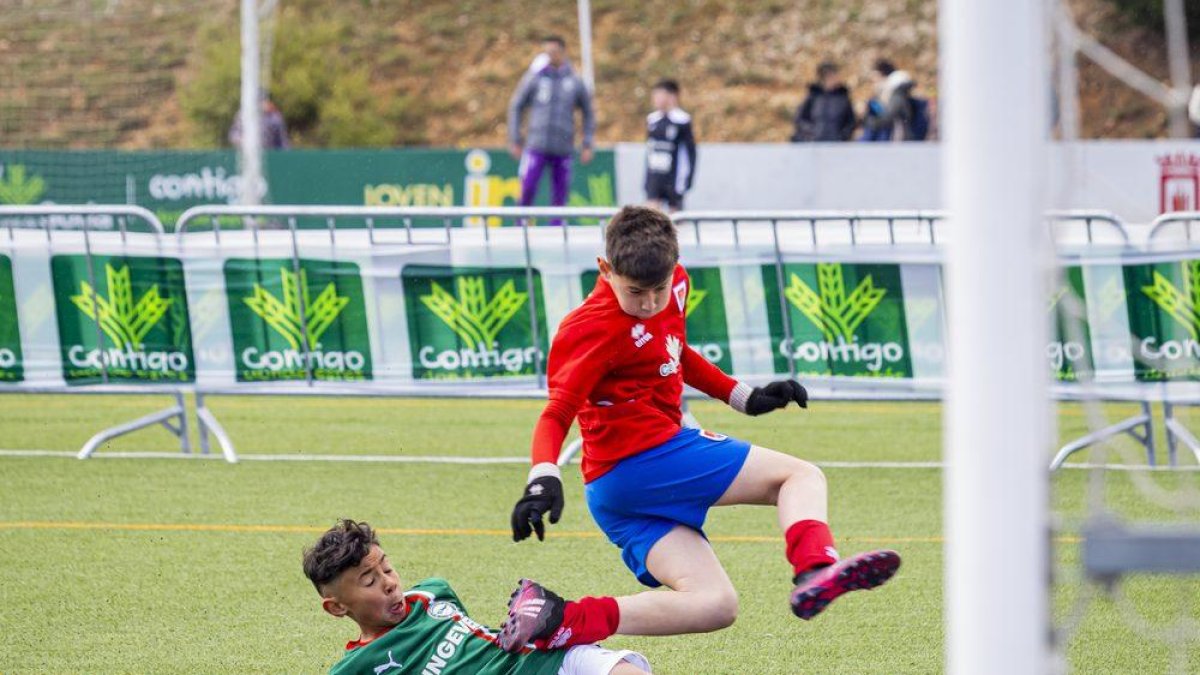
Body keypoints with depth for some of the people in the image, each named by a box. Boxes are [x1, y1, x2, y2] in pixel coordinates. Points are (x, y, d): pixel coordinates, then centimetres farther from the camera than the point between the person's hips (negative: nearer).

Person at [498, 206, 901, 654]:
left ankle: (560, 622, -15)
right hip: (640, 460, -9)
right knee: (801, 477, -7)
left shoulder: (675, 284, 9)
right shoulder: (594, 329, -17)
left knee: (715, 606, -1)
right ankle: (814, 571, -37)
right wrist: (543, 478, -39)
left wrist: (745, 397, 27)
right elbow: (557, 414, -23)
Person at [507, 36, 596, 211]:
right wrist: (515, 140, 4)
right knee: (527, 190, -11)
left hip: (563, 149, 1)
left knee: (559, 197, 2)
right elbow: (516, 107, 8)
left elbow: (588, 113, 15)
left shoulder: (575, 82, 6)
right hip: (536, 147, -1)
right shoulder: (535, 78, 2)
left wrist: (587, 145, 8)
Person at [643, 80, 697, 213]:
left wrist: (685, 182, -11)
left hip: (674, 176, -5)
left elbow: (690, 152, -8)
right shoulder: (652, 120, 8)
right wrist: (646, 180, 16)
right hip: (654, 176, 5)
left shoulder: (681, 121, -10)